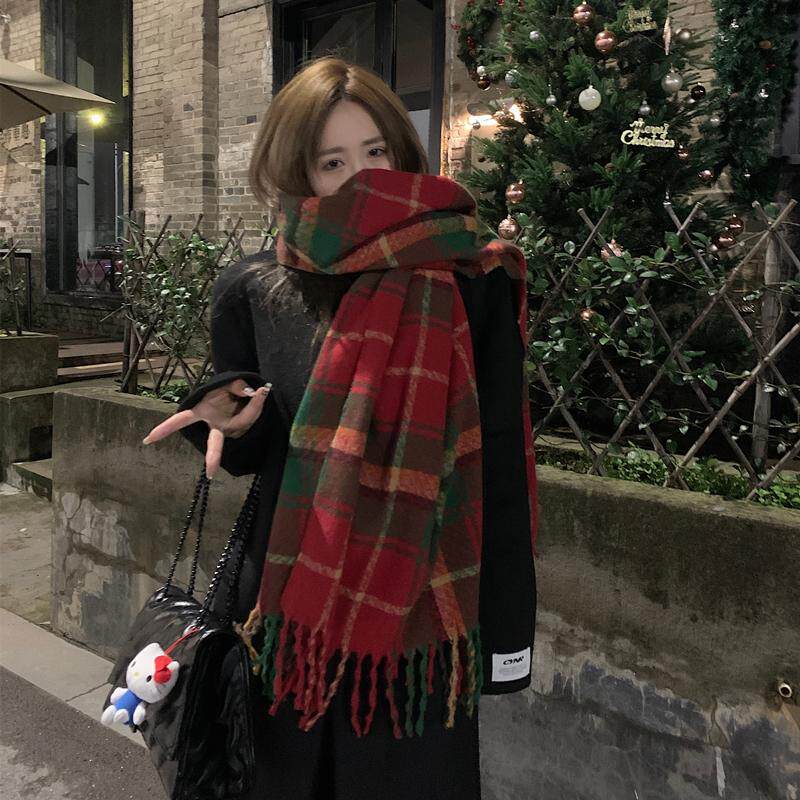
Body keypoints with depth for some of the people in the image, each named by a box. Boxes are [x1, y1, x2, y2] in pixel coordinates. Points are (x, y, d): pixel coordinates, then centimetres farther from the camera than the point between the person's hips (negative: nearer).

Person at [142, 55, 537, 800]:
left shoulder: (470, 286, -7)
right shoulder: (252, 290, -1)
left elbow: (500, 464, -6)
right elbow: (250, 455, 8)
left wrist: (506, 628, -5)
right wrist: (231, 421, -16)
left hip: (422, 603, -1)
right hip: (292, 601, 2)